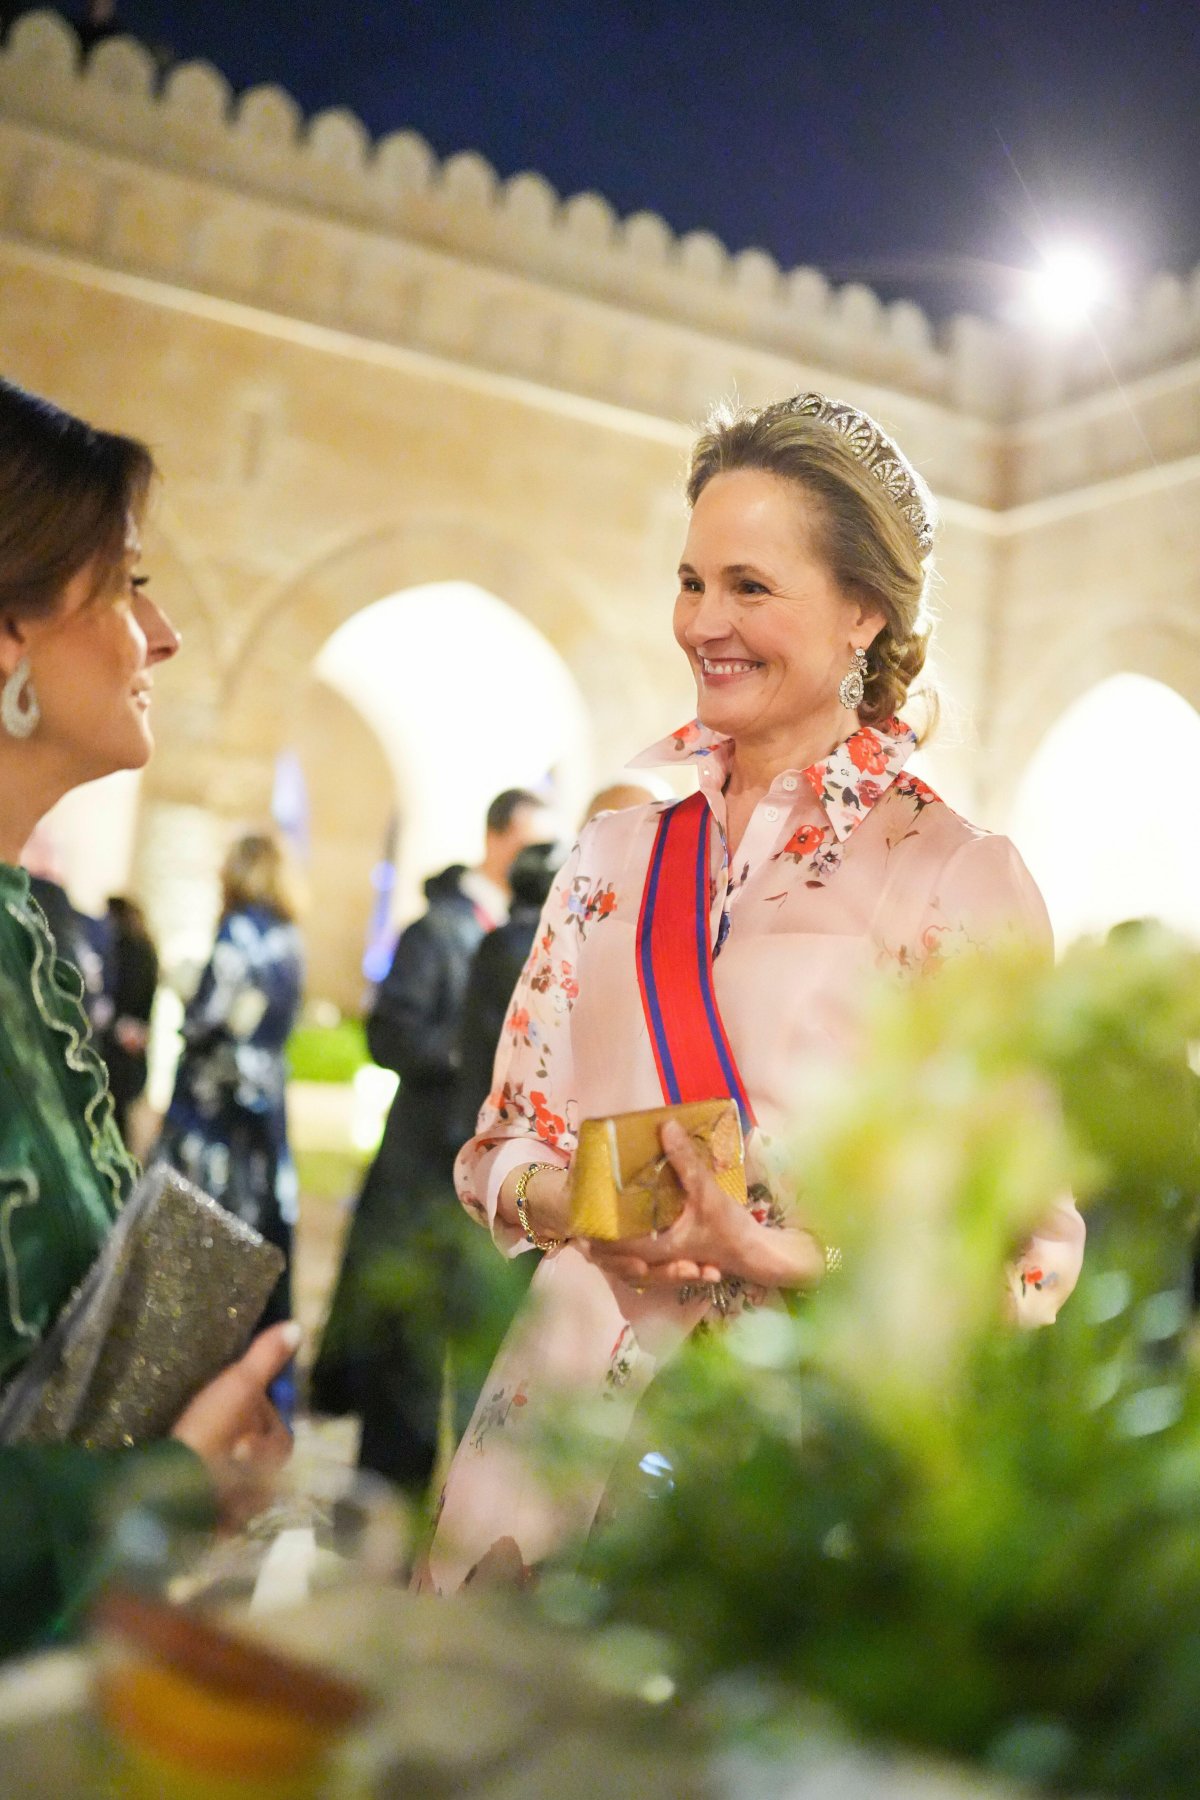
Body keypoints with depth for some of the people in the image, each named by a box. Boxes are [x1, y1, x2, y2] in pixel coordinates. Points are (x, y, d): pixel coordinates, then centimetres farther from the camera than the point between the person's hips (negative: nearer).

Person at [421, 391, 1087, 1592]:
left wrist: (777, 1256, -21)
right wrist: (566, 1202, -9)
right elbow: (508, 1142, 13)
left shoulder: (961, 878, -6)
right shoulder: (616, 854, 10)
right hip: (569, 1394, 4)